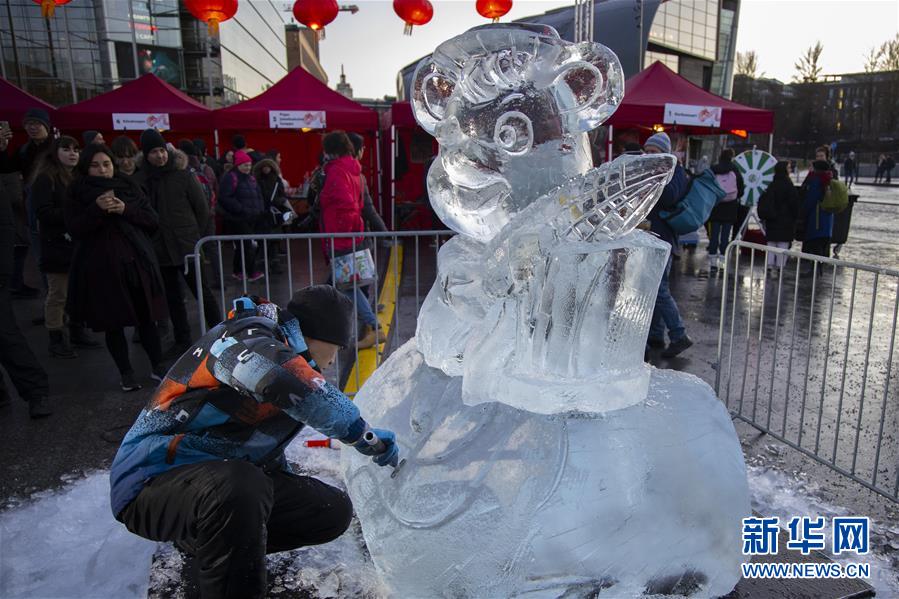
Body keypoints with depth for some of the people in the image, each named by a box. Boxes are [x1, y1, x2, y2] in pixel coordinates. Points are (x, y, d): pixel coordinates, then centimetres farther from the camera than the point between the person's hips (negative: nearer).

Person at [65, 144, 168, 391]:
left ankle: (157, 366, 17)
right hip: (102, 268, -1)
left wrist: (126, 210, -12)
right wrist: (97, 209, -18)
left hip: (137, 263, 1)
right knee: (113, 323, 3)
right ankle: (126, 373, 15)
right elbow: (73, 229, -5)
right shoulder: (78, 193, 6)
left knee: (146, 317, 3)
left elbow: (153, 220, 4)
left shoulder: (129, 187, 10)